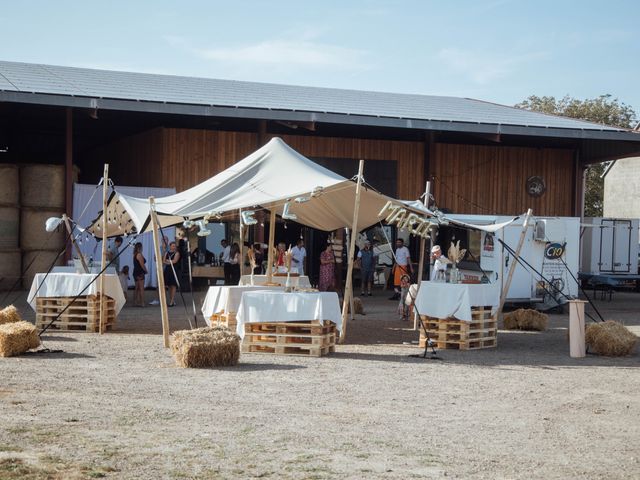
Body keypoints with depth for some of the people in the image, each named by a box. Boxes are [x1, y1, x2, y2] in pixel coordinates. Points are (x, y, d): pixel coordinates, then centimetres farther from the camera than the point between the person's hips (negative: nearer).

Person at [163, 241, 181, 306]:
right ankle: (170, 301, 12)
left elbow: (174, 261, -12)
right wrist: (168, 262, -11)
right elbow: (163, 261, 8)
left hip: (174, 270, -5)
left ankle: (172, 302, -10)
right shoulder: (167, 253, 15)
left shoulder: (177, 253, 0)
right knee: (169, 286, 6)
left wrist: (168, 261, 0)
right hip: (167, 270, 5)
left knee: (173, 286, -8)